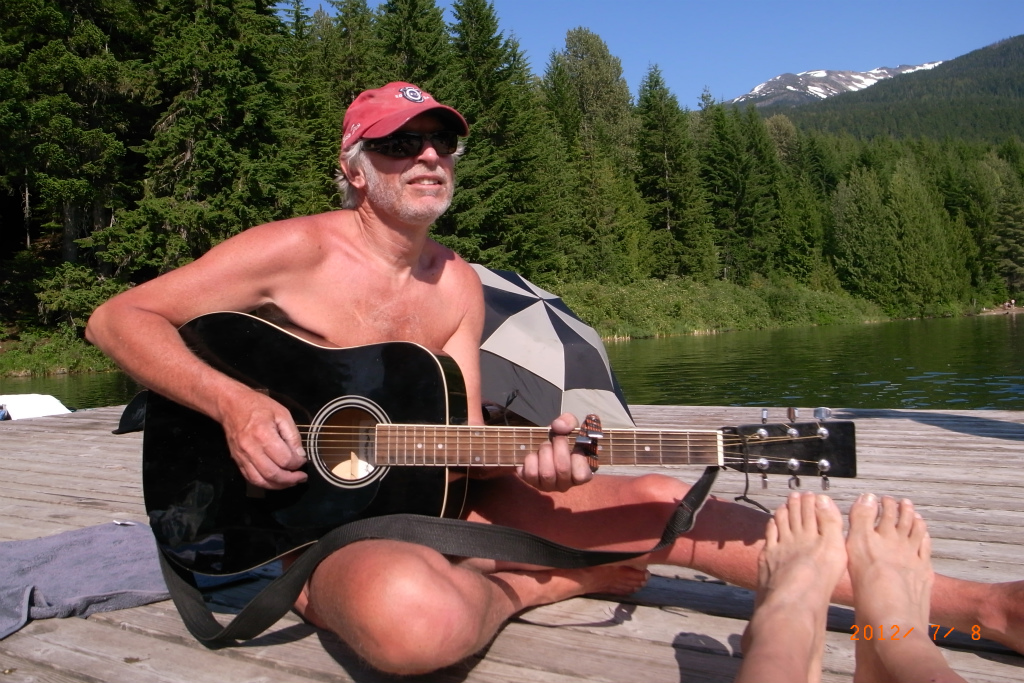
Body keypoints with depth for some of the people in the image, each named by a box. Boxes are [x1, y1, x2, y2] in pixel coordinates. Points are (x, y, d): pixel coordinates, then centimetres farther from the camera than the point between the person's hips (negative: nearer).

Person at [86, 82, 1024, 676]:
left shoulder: (457, 287, 4)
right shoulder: (300, 251, -12)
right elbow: (117, 319, -11)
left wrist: (528, 456, -21)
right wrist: (233, 404, -27)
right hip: (321, 517, -5)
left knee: (661, 503, -10)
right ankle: (534, 587, -6)